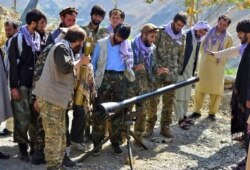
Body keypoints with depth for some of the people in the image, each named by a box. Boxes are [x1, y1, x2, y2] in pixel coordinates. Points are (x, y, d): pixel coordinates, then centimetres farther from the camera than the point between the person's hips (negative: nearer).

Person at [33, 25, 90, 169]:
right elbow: (64, 67, -27)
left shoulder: (66, 49, 20)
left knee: (60, 131, 19)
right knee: (54, 134, -5)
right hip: (50, 99, -10)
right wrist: (81, 62, -11)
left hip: (57, 98, 10)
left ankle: (60, 157, 31)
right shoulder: (61, 47, -11)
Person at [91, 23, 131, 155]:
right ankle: (97, 142, 2)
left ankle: (116, 142, 14)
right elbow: (93, 62, 6)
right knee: (99, 111, -4)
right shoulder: (101, 43, 5)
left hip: (120, 78, 2)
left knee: (118, 111, 5)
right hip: (104, 77, -2)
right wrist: (92, 80, -2)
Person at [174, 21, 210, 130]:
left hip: (189, 71, 8)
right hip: (180, 70, -8)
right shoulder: (184, 36, -15)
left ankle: (183, 115, 24)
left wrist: (193, 71, 14)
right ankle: (180, 119, -3)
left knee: (187, 95, 13)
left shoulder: (198, 40, 9)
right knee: (179, 95, -5)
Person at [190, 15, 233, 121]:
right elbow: (202, 47, 15)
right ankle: (197, 111, 9)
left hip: (218, 66, -1)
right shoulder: (209, 32, 6)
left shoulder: (228, 38, 2)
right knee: (200, 88, 2)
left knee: (216, 89, -1)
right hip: (205, 63, 1)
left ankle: (212, 113, 9)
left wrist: (219, 61, 5)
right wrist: (205, 57, 10)